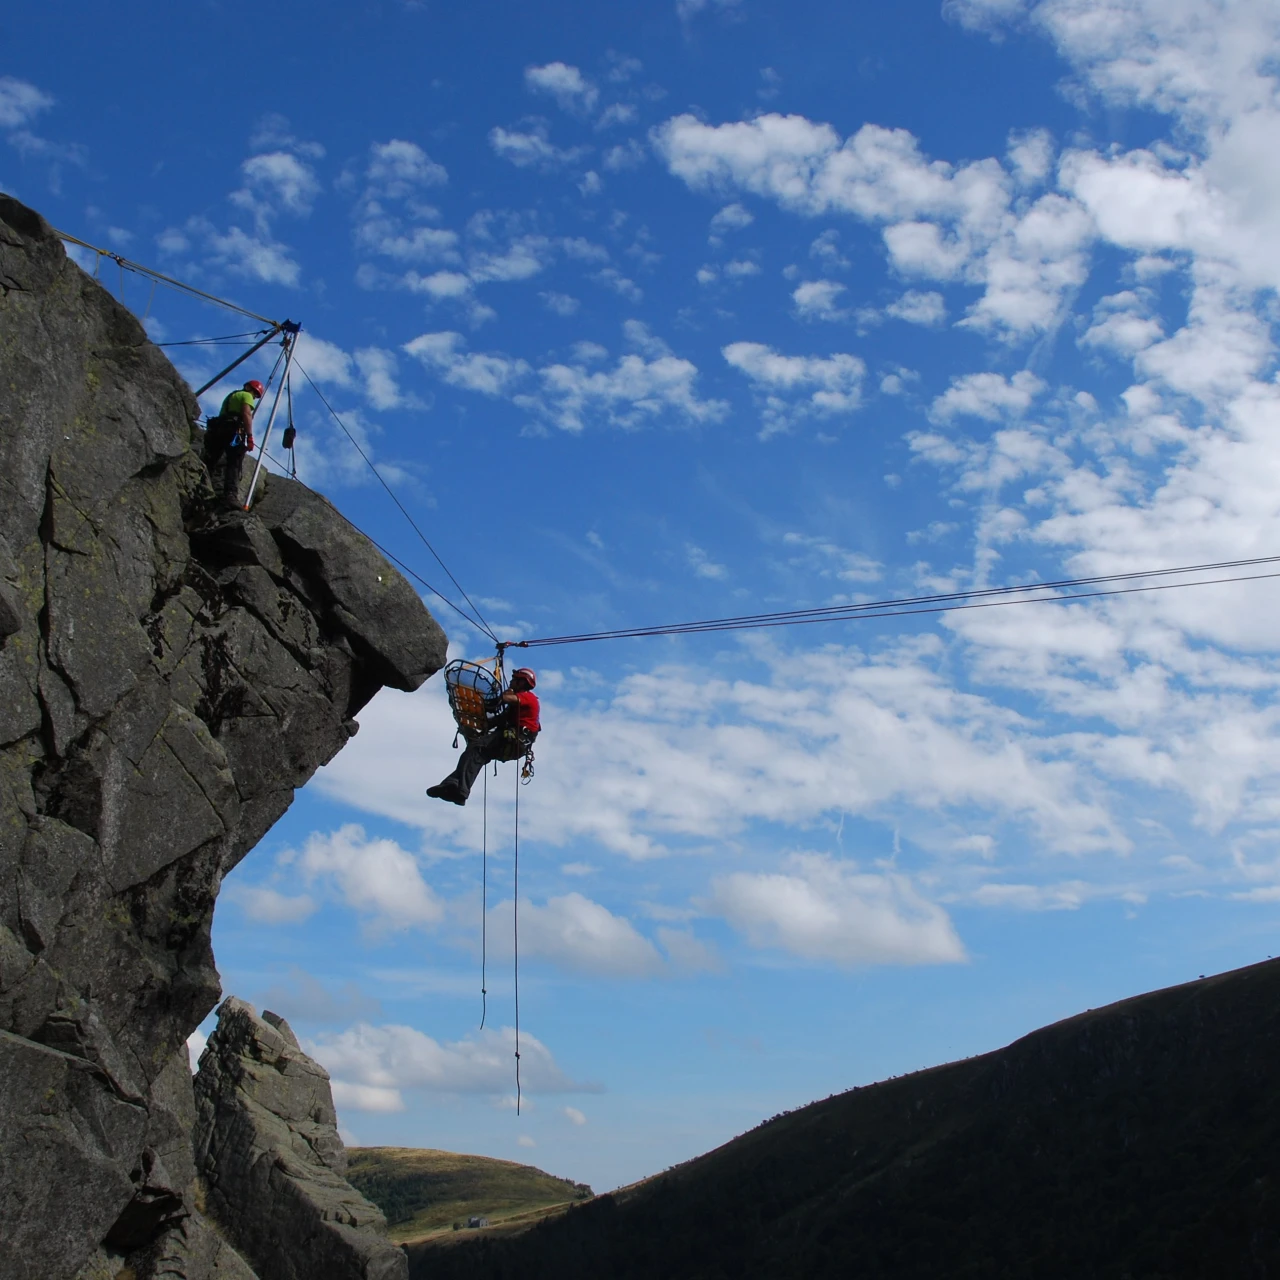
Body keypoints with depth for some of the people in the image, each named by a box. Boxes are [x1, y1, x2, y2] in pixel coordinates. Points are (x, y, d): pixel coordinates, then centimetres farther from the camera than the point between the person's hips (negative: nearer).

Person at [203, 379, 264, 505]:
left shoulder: (230, 396, 34)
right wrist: (249, 437, -14)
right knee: (234, 464, -15)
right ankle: (231, 495, -30)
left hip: (216, 429, 8)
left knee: (209, 462, 6)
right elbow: (246, 414, -8)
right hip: (232, 431, -8)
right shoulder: (247, 396, 9)